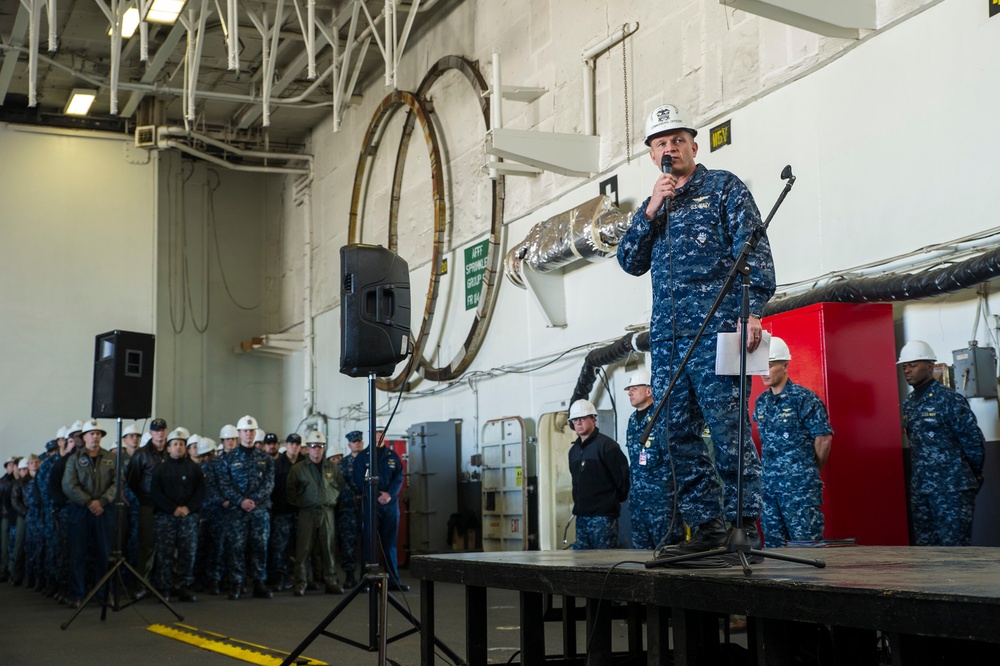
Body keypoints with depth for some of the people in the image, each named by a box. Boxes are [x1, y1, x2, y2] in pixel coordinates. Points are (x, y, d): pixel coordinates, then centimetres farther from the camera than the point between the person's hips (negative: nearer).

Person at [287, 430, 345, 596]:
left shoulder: (333, 467, 10)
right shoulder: (298, 468, 3)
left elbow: (340, 485, 18)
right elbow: (290, 489, 7)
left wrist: (334, 498, 8)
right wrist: (297, 502, 1)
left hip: (327, 511, 2)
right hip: (307, 512, -2)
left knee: (328, 548, 4)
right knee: (303, 549, -4)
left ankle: (331, 581, 9)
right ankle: (301, 583, -1)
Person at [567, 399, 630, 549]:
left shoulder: (606, 445, -9)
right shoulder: (574, 450, 16)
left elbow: (622, 477, -10)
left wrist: (615, 500, 1)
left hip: (603, 516, -8)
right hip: (581, 516, 8)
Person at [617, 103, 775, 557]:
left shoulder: (723, 187, 7)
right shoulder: (655, 204, 24)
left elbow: (753, 248, -4)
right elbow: (631, 262, 15)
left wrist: (752, 309, -17)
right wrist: (651, 210, 2)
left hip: (715, 329, -6)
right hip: (667, 334, 6)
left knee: (727, 427, -11)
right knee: (676, 432, 3)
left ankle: (746, 523, -7)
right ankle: (707, 525, 9)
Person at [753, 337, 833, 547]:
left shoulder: (804, 398, -8)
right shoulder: (761, 402, 11)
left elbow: (824, 438, -7)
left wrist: (811, 470, 3)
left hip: (800, 485, -7)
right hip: (769, 485, 7)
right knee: (773, 546, 8)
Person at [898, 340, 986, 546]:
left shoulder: (949, 399, -10)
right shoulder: (908, 404, 12)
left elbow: (974, 442, -7)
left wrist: (972, 476, 4)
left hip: (952, 489, -7)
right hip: (920, 490, 7)